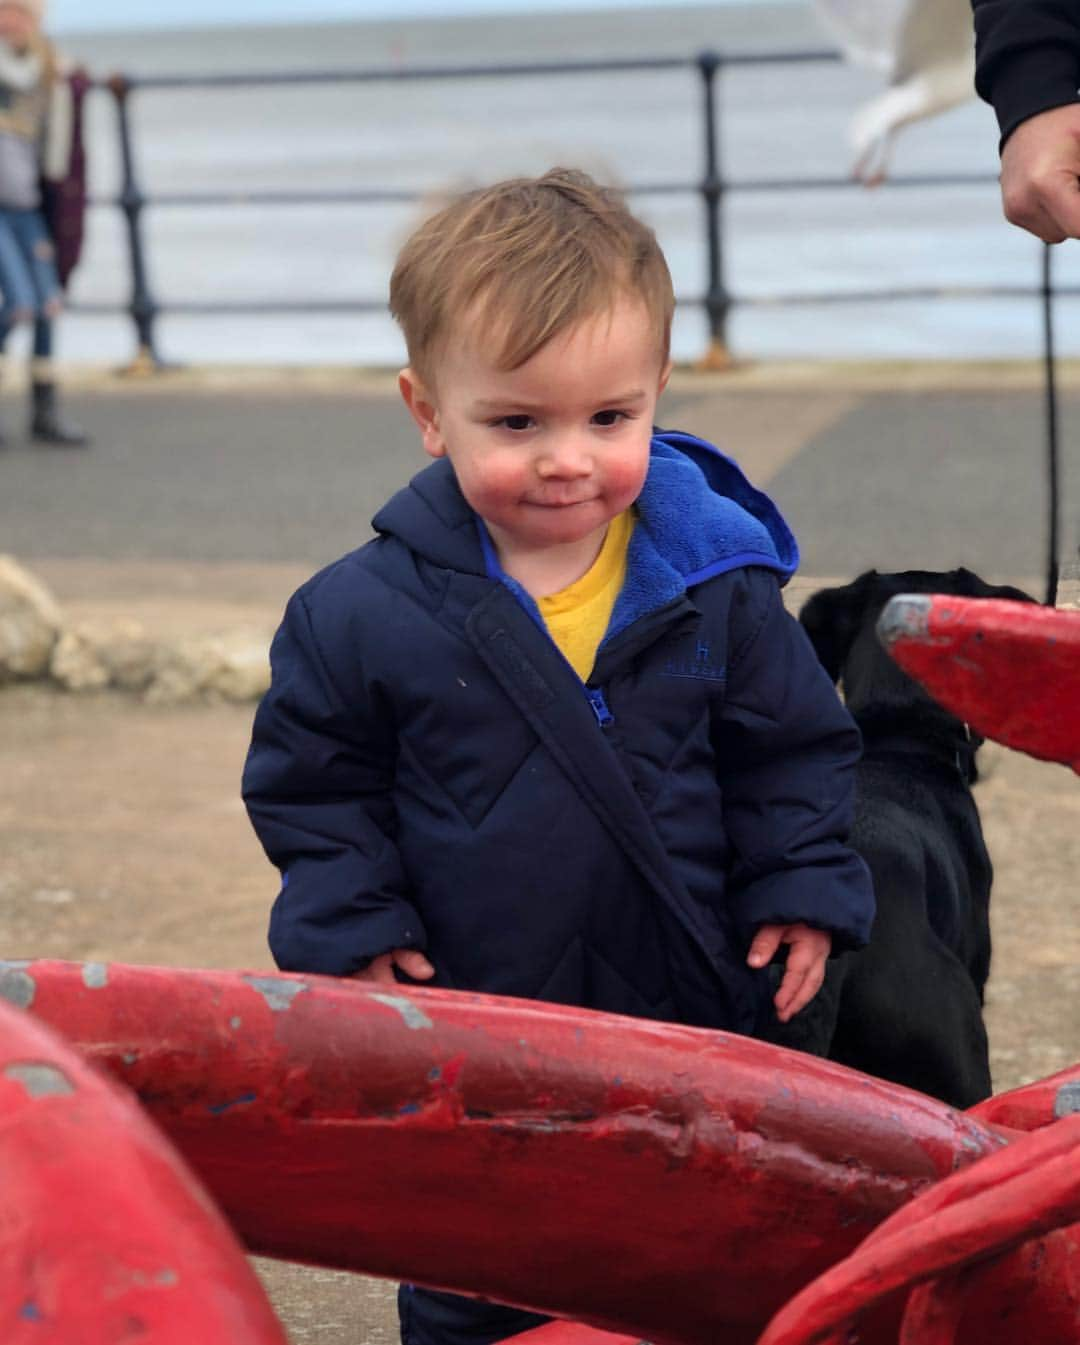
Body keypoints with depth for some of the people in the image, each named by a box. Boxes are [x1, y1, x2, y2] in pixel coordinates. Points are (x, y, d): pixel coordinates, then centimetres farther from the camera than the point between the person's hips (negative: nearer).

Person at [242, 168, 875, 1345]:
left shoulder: (719, 585, -9)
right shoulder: (364, 612, -13)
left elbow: (794, 748, 4)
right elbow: (310, 779, -1)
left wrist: (801, 886, -5)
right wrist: (349, 923, -10)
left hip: (692, 1012, 1)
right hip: (464, 1029, -1)